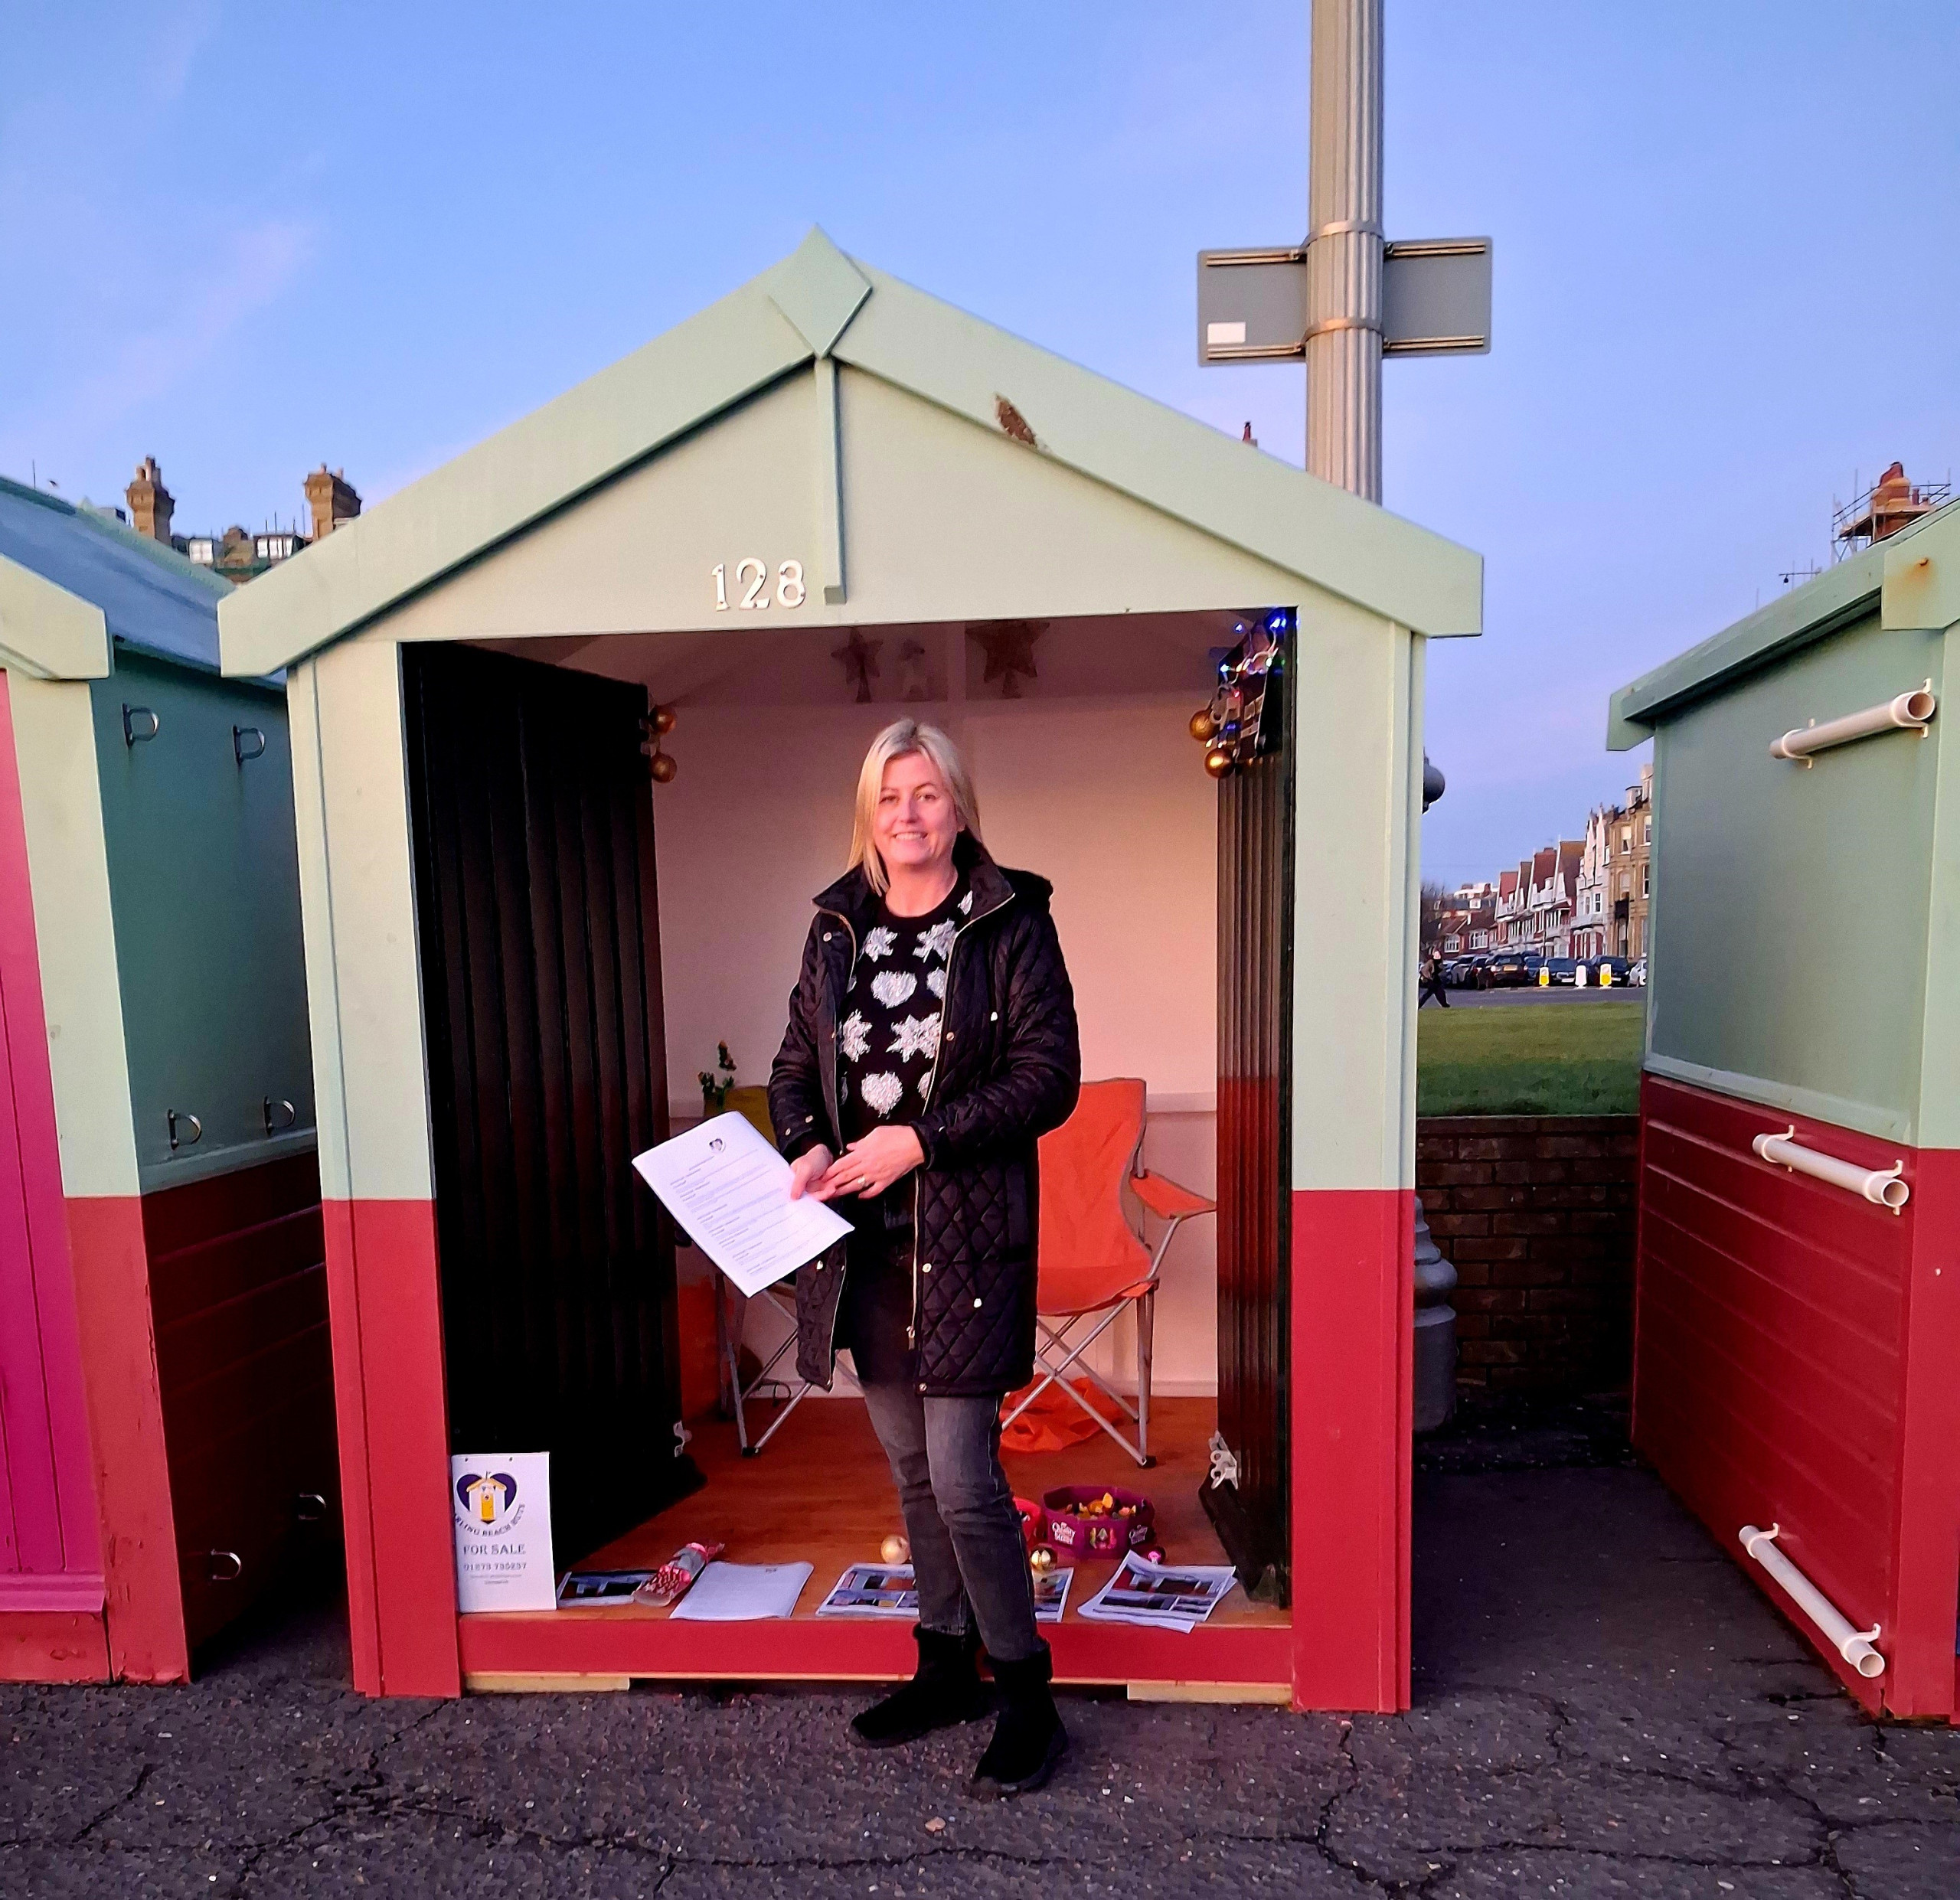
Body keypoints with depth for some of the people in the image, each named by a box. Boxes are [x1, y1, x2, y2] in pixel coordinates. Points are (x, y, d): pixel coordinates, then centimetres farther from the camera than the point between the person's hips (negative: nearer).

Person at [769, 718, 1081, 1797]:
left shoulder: (1010, 924, -6)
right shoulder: (836, 929, 8)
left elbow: (1050, 1077, -11)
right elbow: (796, 1063, 14)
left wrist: (921, 1139, -18)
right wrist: (805, 1146, -6)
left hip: (965, 1234, -5)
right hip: (860, 1238, 5)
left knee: (962, 1478, -3)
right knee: (910, 1467, 17)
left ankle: (1027, 1695, 21)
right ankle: (947, 1667, 37)